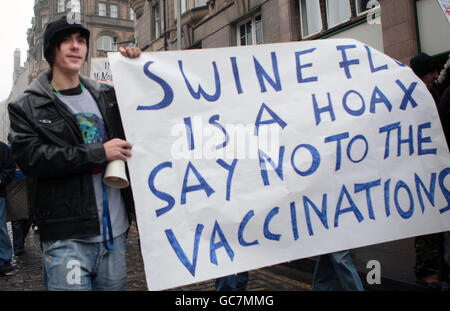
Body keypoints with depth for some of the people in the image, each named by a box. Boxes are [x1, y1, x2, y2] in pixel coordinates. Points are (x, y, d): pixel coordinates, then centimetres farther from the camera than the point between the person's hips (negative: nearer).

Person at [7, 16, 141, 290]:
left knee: (114, 286, 14)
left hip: (116, 232, 4)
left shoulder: (107, 95, 12)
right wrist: (99, 153, -16)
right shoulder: (27, 107, 2)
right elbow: (31, 157, -13)